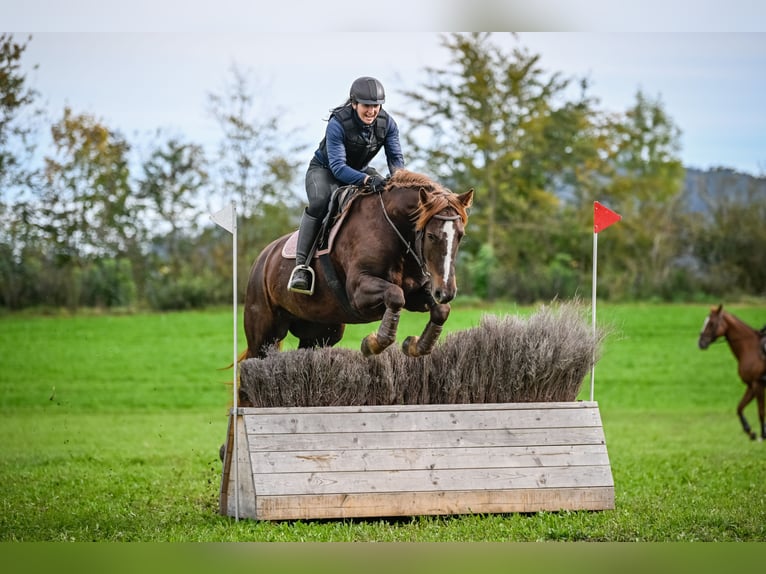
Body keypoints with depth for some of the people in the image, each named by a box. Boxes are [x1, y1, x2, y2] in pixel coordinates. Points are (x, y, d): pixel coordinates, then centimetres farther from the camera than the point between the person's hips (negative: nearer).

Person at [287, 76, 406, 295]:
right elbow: (338, 166, -37)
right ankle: (301, 265, -36)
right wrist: (368, 180, -53)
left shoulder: (387, 123, -15)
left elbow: (395, 158, -12)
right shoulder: (338, 124, -30)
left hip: (360, 170, 6)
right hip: (324, 170, -6)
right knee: (319, 201, -37)